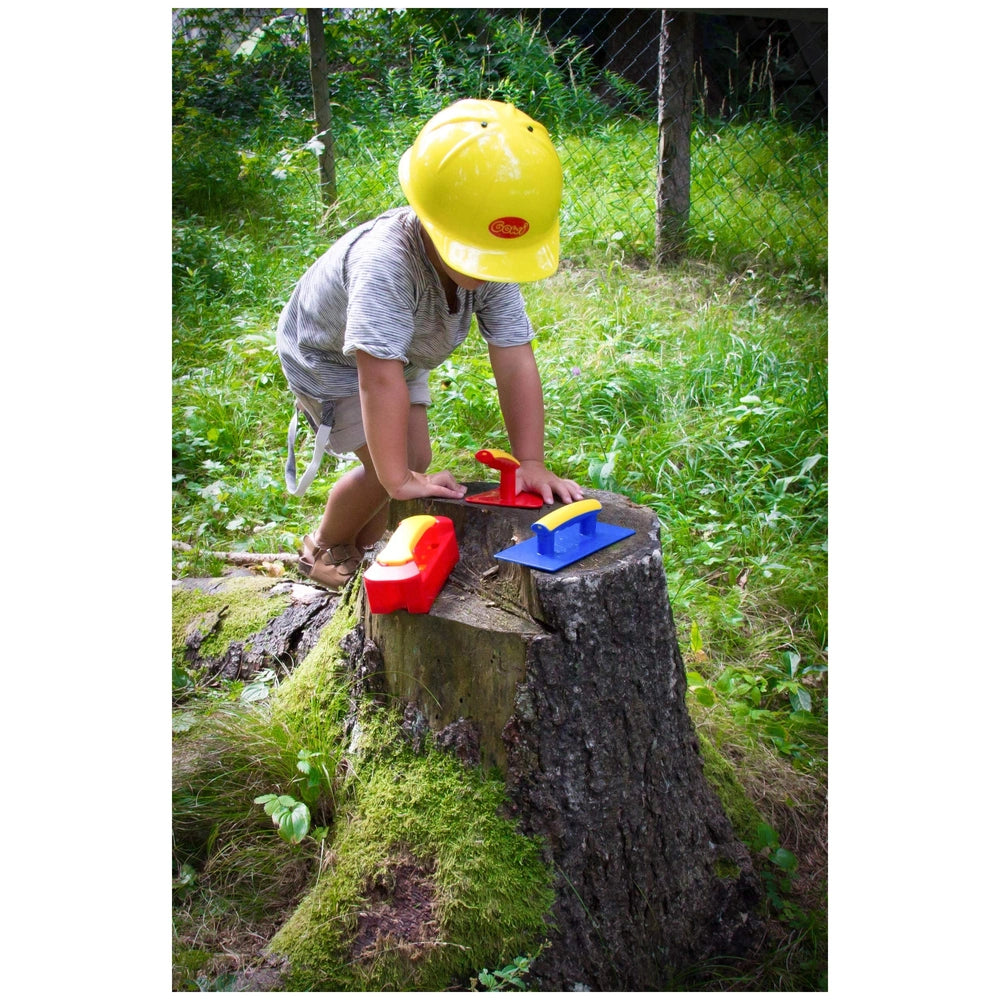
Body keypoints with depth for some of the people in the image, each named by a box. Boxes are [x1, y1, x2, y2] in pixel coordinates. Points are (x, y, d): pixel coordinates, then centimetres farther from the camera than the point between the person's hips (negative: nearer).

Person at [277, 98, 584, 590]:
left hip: (405, 351, 6)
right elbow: (380, 377, -49)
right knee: (386, 465, -13)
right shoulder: (386, 262, -47)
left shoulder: (494, 261, -28)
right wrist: (398, 479, -47)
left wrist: (531, 462, -31)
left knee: (416, 458, 6)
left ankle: (365, 543, 32)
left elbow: (515, 364, -28)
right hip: (327, 357, -6)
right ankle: (325, 549, 16)